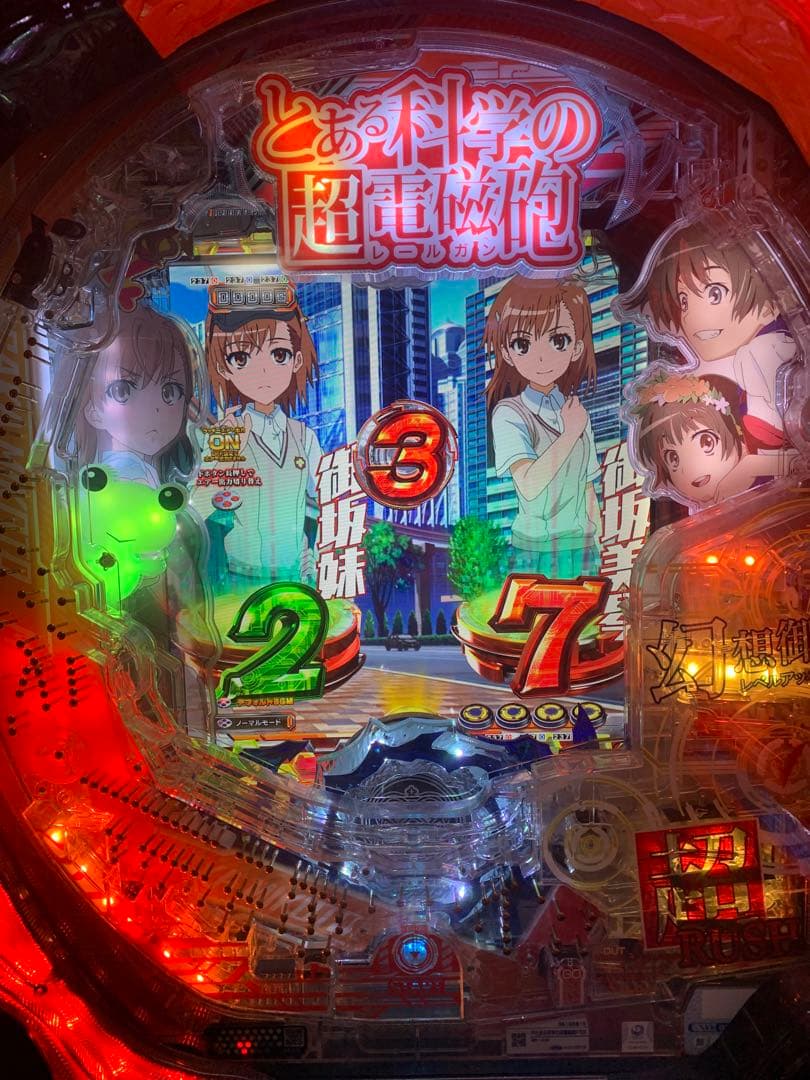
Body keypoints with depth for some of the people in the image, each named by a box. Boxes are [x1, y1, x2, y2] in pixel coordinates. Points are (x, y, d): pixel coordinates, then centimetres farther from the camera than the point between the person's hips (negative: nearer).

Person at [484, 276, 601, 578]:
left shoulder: (575, 412, 5)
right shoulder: (509, 413, -12)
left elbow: (587, 487, 12)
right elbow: (529, 485, -26)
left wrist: (594, 546, 14)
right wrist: (570, 433, -19)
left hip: (583, 550, 5)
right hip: (535, 553, -5)